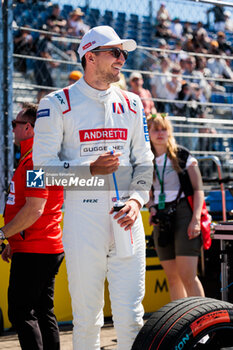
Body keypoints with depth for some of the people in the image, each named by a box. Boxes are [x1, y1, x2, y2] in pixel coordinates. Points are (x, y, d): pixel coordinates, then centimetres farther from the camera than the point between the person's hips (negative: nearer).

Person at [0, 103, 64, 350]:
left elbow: (34, 209, -23)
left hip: (33, 252, -10)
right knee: (43, 312, 12)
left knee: (21, 313, -7)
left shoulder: (35, 159, -15)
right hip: (49, 248, 10)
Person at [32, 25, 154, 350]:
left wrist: (136, 199, -4)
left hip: (126, 216, 3)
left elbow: (144, 162, 15)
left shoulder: (131, 103, 14)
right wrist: (91, 169, -16)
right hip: (83, 216, -3)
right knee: (86, 315, 2)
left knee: (131, 316, -1)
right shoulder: (58, 104, 1)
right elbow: (43, 165, -3)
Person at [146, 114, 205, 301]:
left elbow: (198, 189, -4)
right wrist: (152, 208, 0)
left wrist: (196, 219, -15)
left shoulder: (182, 155, -1)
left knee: (187, 275, -14)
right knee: (172, 278, 5)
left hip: (183, 214, -5)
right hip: (162, 220, 5)